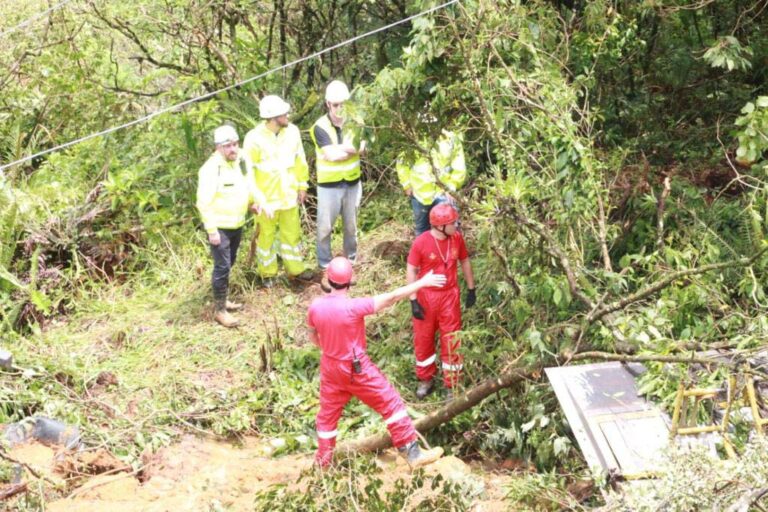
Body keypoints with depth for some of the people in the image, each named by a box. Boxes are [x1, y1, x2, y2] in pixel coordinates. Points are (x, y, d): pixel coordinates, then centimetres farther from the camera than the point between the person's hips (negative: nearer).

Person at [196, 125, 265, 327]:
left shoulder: (242, 161, 0)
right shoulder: (211, 169, -23)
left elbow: (250, 185, 15)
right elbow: (204, 202, -21)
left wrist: (260, 201, -4)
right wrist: (211, 230, -22)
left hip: (238, 224, 8)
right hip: (220, 227, -8)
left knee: (229, 264, 20)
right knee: (222, 267, -6)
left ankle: (222, 299, 36)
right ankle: (220, 310, 3)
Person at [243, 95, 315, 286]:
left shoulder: (292, 131, -8)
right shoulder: (254, 138, -21)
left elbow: (299, 160, 4)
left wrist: (302, 185, 8)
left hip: (289, 195, 4)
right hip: (266, 198, -4)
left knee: (292, 233, 17)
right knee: (266, 236, 13)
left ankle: (295, 268, 34)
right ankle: (267, 273, 30)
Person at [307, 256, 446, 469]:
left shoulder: (315, 307, -9)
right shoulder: (353, 306, -26)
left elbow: (313, 336, 8)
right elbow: (391, 297, -25)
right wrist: (422, 283, -18)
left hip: (330, 367, 5)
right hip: (357, 369, -5)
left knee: (328, 413, 20)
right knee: (391, 403, 5)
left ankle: (322, 461, 30)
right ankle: (413, 454, 7)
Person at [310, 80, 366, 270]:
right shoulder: (320, 127, -15)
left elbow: (361, 148, -13)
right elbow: (332, 155, -25)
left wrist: (339, 148, -23)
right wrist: (351, 148, -15)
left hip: (352, 182, 4)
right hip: (329, 184, -3)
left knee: (351, 225, 16)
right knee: (325, 226, 5)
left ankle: (351, 259, 32)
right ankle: (324, 263, 19)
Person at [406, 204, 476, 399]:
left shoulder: (457, 238, -8)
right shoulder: (421, 242, -19)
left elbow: (464, 261, 8)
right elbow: (411, 271, -11)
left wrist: (471, 289, 10)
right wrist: (413, 301, -13)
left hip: (449, 295, 2)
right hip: (426, 296, -2)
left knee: (451, 341, 7)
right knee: (423, 339, 12)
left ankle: (451, 385, 20)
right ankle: (426, 379, 33)